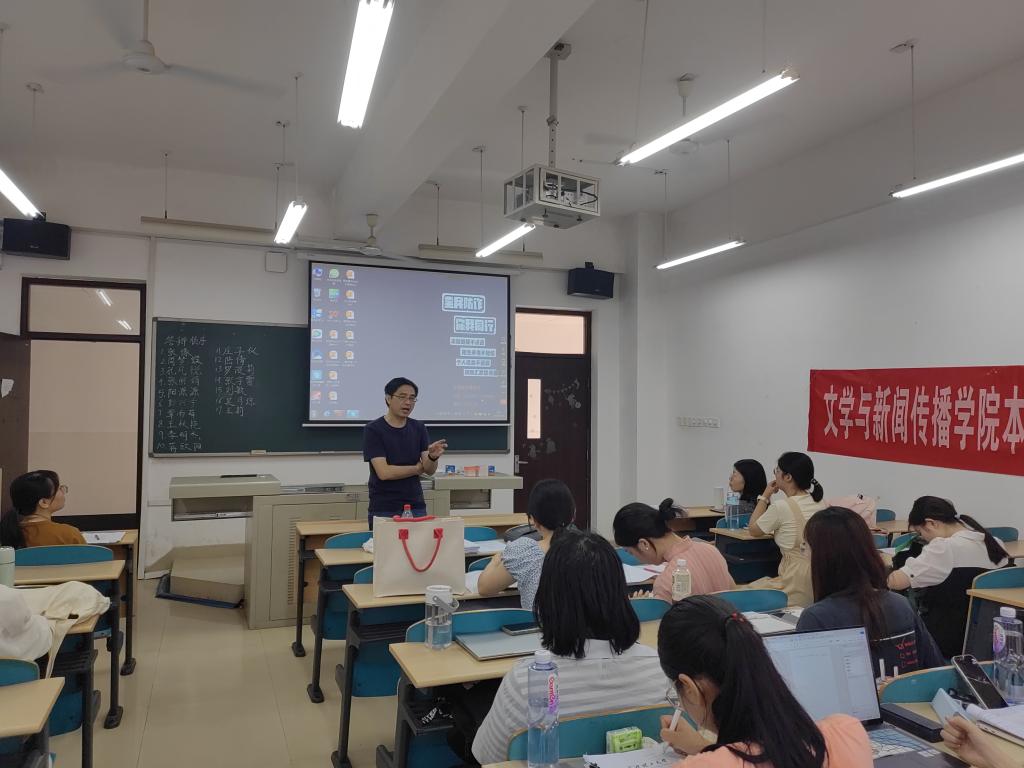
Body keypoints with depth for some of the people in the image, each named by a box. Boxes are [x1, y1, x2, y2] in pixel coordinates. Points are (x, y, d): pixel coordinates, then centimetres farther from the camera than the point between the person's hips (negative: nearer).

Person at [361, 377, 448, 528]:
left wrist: (433, 456, -26)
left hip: (415, 508, 5)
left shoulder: (419, 428, 5)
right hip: (383, 510, -5)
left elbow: (430, 470, -3)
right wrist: (417, 468, -6)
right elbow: (384, 472, -19)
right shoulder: (373, 430, -11)